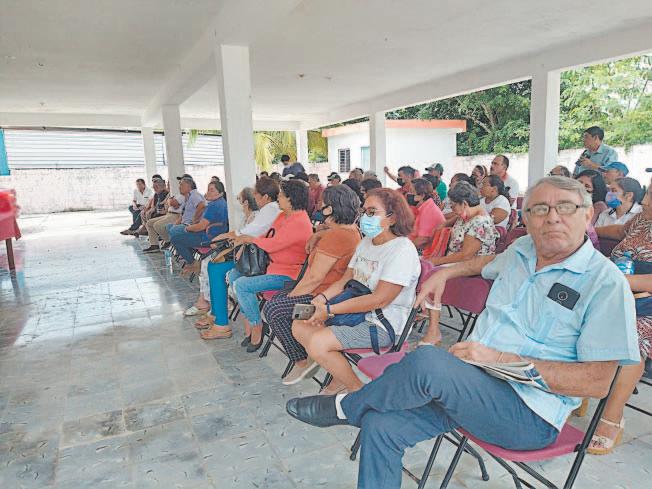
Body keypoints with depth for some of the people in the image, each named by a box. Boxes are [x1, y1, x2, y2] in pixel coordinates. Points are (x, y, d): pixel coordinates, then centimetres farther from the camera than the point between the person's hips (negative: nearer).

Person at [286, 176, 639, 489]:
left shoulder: (606, 282, -9)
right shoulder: (521, 250, 10)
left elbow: (598, 382, -15)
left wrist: (501, 358, -21)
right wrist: (445, 272, 23)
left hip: (529, 415, -6)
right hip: (466, 386, 7)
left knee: (426, 360, -32)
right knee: (380, 426, -13)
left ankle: (343, 407, -4)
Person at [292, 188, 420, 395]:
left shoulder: (403, 249, -17)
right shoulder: (366, 242, 12)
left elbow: (379, 299, -23)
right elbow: (345, 280, 14)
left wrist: (330, 309, -21)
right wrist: (322, 298, -8)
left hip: (383, 325, -9)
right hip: (356, 313, 9)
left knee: (317, 343, -24)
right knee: (299, 326, 1)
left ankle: (357, 390, 0)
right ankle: (339, 377, 11)